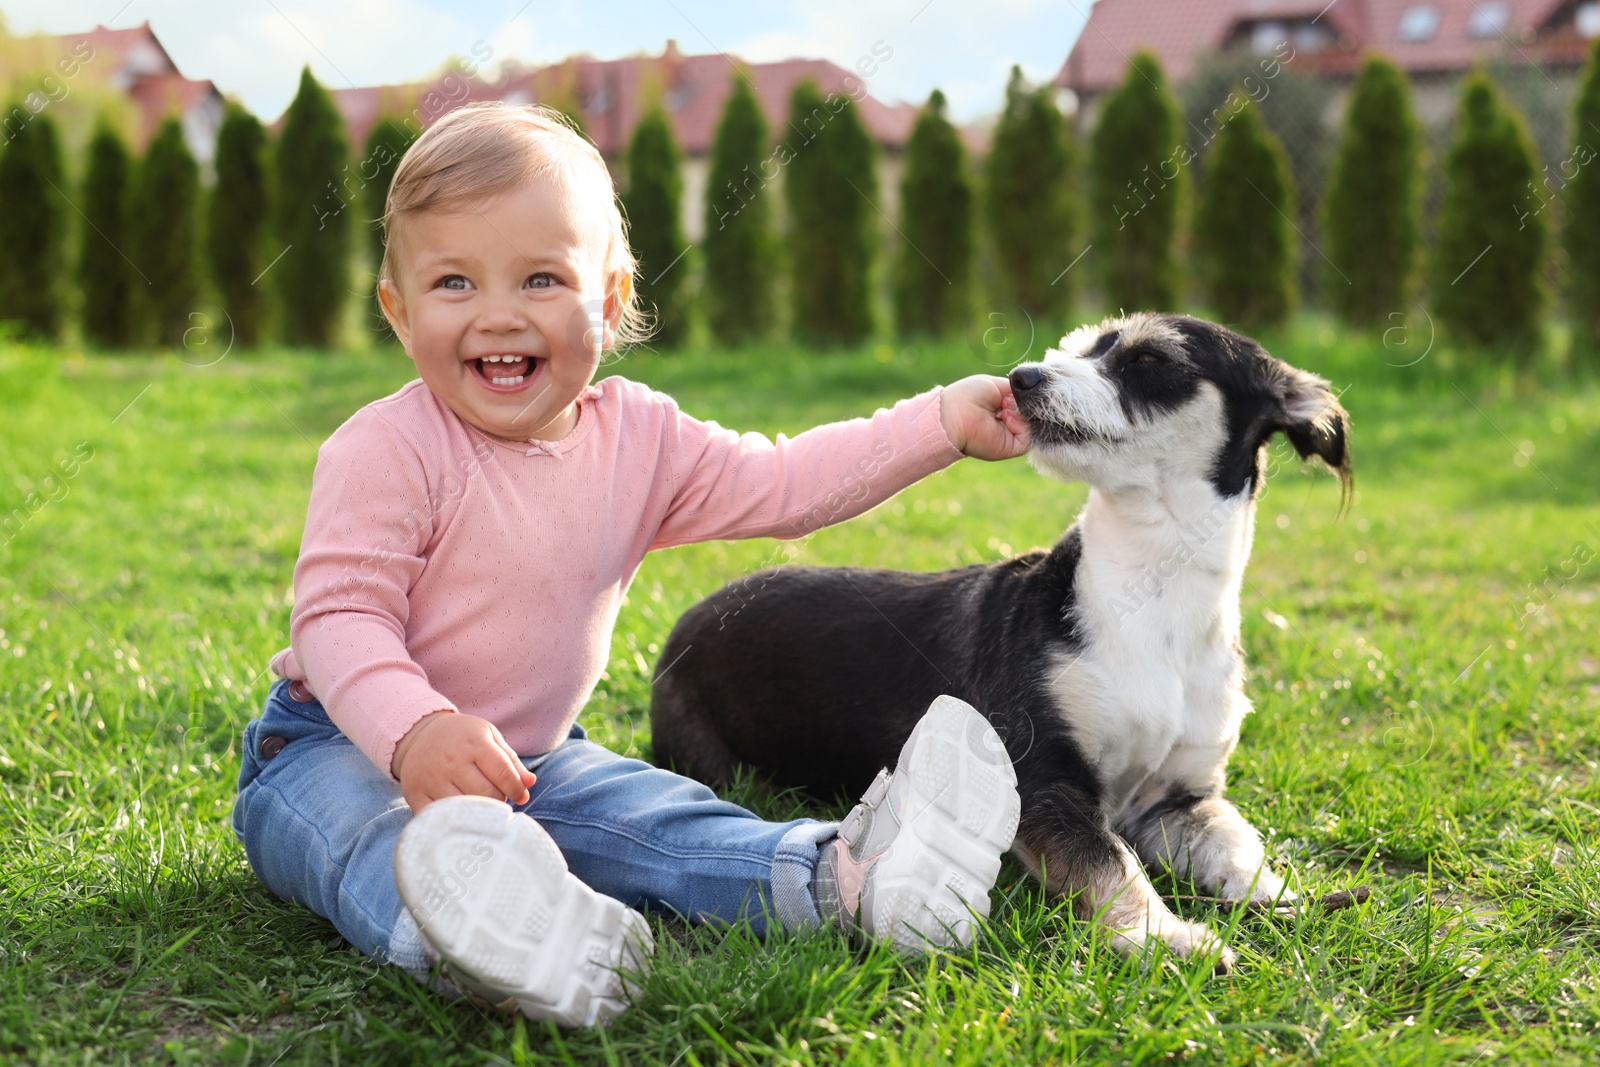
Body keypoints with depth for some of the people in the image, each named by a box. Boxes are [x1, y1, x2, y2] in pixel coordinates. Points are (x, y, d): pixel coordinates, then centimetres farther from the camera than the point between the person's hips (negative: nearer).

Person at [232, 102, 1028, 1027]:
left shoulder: (637, 438, -1)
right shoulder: (386, 453, -20)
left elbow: (784, 484, 3)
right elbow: (340, 616, -23)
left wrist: (941, 423, -3)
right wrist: (416, 731, -43)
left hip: (530, 755, 7)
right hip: (344, 746, -7)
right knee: (375, 839, -38)